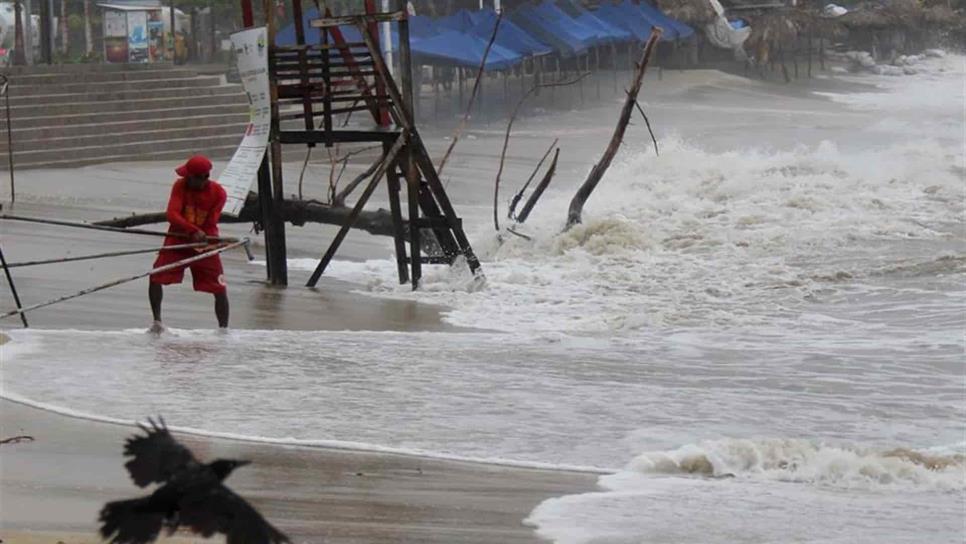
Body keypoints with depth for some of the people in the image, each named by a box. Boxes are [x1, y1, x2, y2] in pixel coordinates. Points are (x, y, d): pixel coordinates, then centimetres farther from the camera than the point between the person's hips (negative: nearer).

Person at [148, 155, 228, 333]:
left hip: (204, 245, -1)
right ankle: (157, 321, 3)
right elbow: (172, 215, -24)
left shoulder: (218, 193, -13)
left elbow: (210, 225, -9)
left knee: (220, 290, -6)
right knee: (155, 278, -13)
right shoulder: (181, 186, -13)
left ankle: (224, 329, 8)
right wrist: (193, 230, -37)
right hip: (177, 240, 1)